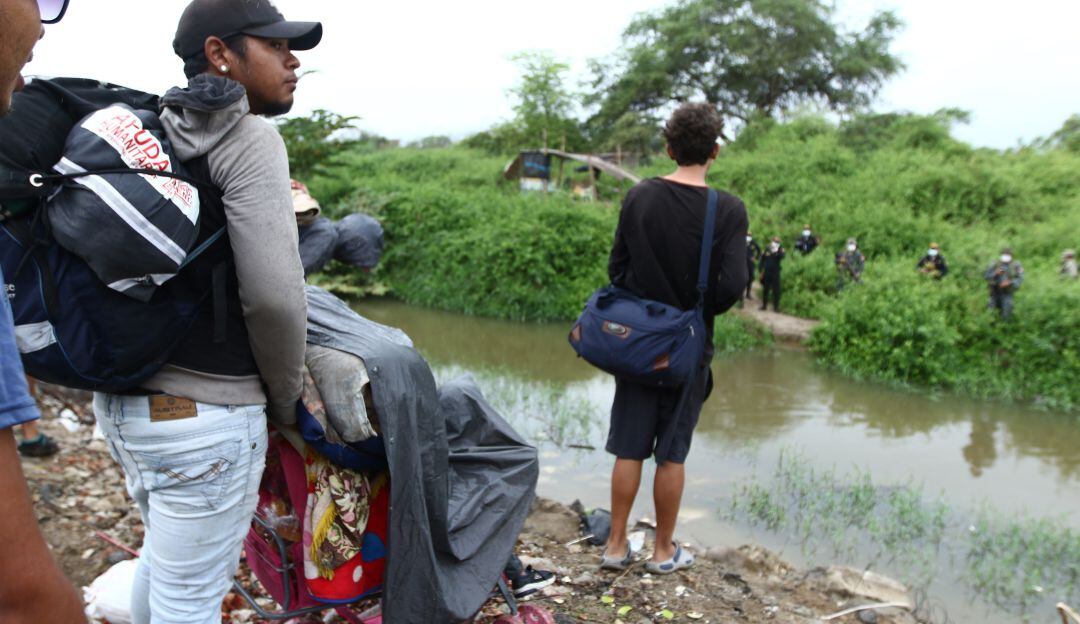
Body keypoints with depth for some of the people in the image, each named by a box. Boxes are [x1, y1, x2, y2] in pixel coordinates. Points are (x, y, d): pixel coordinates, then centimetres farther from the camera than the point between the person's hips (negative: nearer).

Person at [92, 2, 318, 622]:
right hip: (202, 414, -8)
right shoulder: (249, 137, -13)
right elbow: (272, 295, -20)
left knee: (166, 551, 30)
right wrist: (286, 396, -4)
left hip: (125, 401, 8)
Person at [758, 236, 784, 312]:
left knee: (776, 291, -2)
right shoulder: (767, 250, 5)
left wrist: (780, 252, -42)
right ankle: (764, 305, 20)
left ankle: (776, 306, 4)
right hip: (766, 273, 2)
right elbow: (762, 260, 10)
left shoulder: (780, 251, -1)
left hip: (775, 274, -2)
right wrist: (761, 271, 5)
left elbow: (781, 257, -22)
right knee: (765, 290, 9)